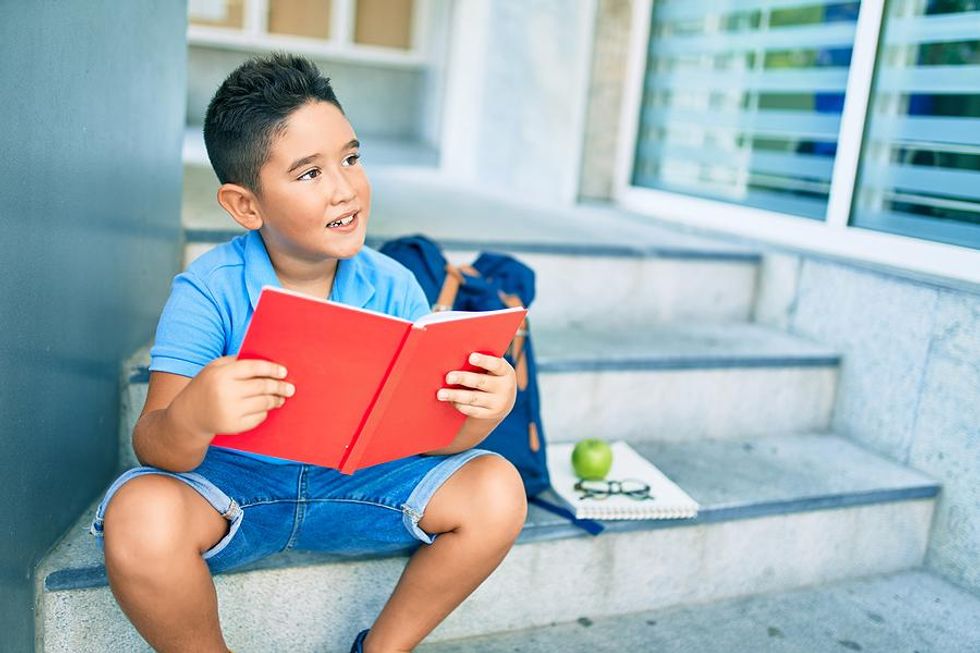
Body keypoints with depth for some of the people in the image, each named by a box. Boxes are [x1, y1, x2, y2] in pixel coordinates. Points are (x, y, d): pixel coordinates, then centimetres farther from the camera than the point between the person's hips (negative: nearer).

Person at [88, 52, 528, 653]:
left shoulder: (394, 288, -9)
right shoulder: (209, 292, -16)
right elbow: (153, 450, -21)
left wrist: (478, 413, -32)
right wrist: (188, 419, -46)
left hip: (355, 482, 3)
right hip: (231, 481, -2)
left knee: (497, 490, -16)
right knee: (139, 517, -33)